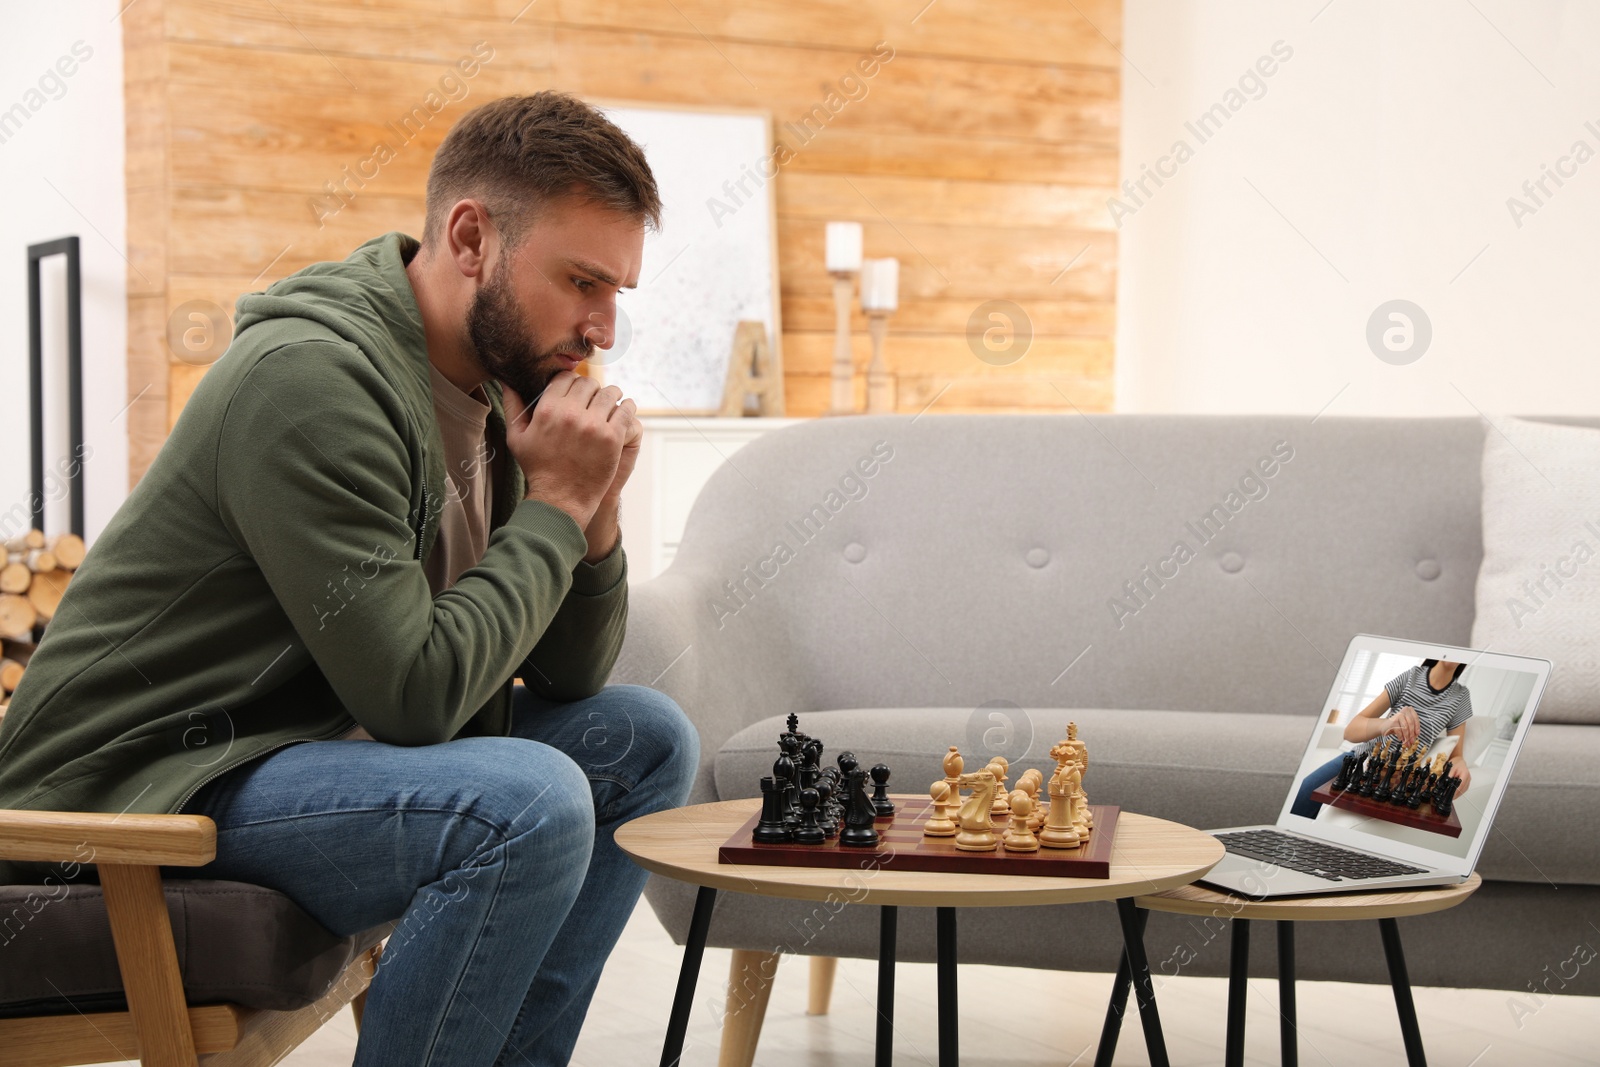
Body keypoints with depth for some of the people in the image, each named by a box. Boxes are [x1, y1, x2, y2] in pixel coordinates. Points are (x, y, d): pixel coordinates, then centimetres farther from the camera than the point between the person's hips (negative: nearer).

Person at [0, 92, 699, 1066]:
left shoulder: (494, 387, 7)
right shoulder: (311, 376, -21)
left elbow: (568, 676, 10)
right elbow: (415, 692, -25)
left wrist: (595, 513, -7)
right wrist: (556, 504, -16)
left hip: (324, 736, 9)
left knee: (644, 740, 6)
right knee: (525, 800, -29)